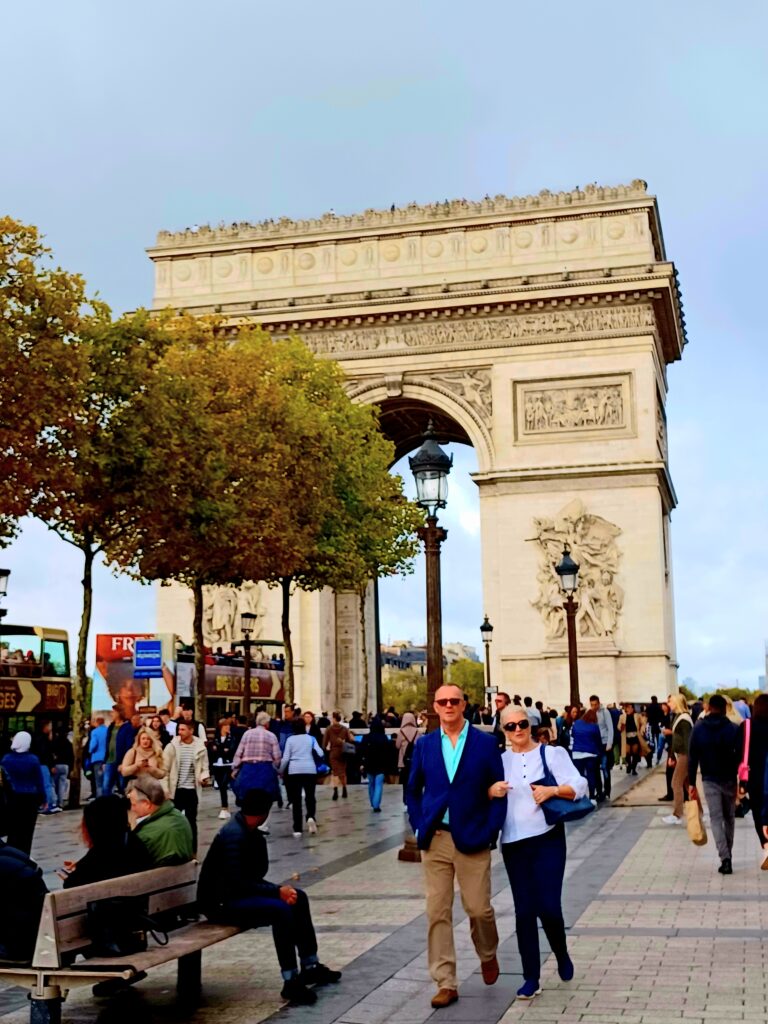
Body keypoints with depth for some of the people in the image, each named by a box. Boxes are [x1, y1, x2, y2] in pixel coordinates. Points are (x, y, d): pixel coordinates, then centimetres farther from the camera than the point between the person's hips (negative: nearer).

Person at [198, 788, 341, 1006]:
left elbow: (255, 875, 8)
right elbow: (235, 884, -28)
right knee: (281, 909, -29)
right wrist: (277, 890, -24)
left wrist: (278, 889, -10)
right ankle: (291, 982, -21)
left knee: (298, 897, 6)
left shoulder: (249, 832, 6)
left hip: (238, 891, 10)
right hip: (220, 902, -10)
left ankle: (310, 967, 14)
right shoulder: (234, 835, -24)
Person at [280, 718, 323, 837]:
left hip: (294, 771, 0)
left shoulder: (290, 739, 3)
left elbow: (285, 758, 1)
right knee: (310, 797, 12)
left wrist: (281, 771, 15)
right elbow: (320, 754, -1)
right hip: (310, 770, 1)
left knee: (296, 800, 5)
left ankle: (298, 829, 2)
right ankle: (311, 817, -18)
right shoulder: (311, 739, 6)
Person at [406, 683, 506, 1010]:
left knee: (479, 908, 3)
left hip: (472, 839, -2)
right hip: (435, 840, 2)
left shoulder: (486, 743, 0)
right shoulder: (424, 745, 7)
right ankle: (445, 983, 10)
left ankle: (488, 955, 34)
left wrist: (490, 831, -8)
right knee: (437, 912, 2)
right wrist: (419, 827, 3)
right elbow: (413, 790, 14)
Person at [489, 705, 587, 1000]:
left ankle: (562, 954, 25)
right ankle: (531, 977, 12)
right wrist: (492, 791, -11)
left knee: (548, 906, -6)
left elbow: (580, 786, -7)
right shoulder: (499, 761, 8)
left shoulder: (551, 753, 0)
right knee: (524, 910, 3)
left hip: (548, 839, -2)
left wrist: (553, 790, -23)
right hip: (514, 843, 3)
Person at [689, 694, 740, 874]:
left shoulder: (698, 729, -2)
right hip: (729, 779, 1)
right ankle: (727, 856, 22)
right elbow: (740, 757, -7)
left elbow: (692, 757, -1)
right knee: (729, 818, 15)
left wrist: (691, 783, 3)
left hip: (709, 780, 0)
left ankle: (725, 858, -15)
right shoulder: (733, 729, -4)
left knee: (716, 819, -1)